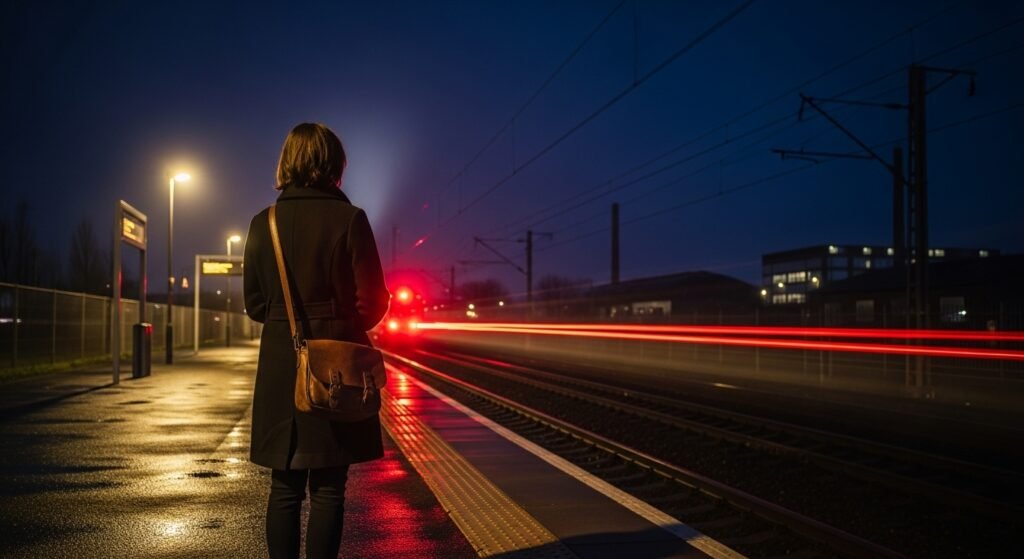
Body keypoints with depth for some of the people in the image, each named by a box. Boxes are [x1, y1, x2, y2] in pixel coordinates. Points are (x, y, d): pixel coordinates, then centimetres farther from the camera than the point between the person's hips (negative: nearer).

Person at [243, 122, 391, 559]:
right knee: (327, 488, 5)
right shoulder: (349, 219, -8)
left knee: (284, 487, 11)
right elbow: (372, 302, -8)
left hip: (280, 367, 3)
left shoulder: (263, 223, 2)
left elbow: (254, 304, 6)